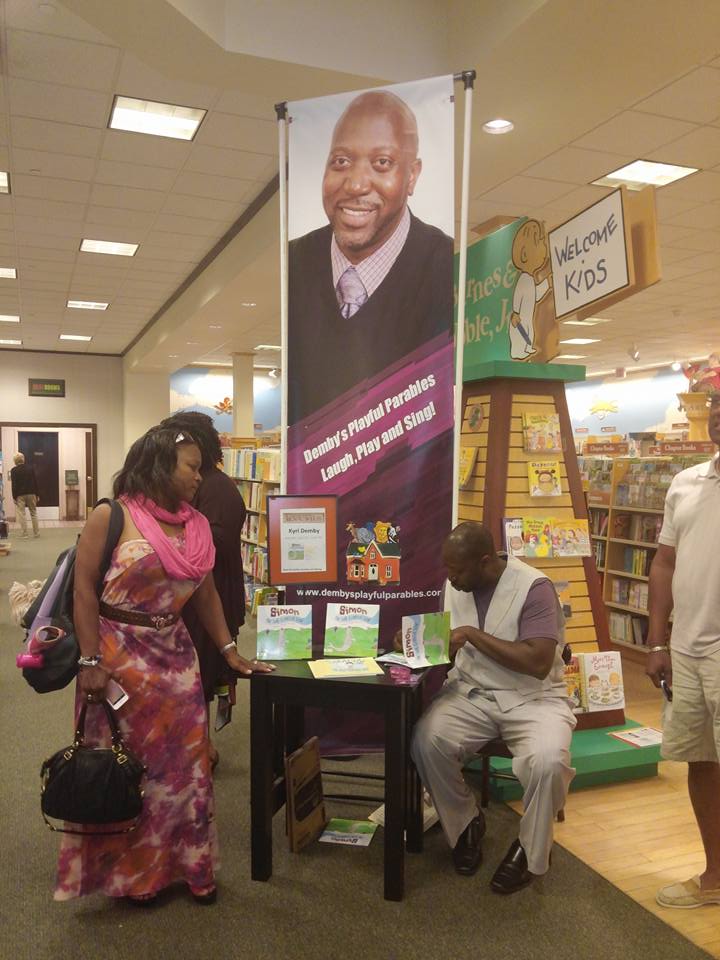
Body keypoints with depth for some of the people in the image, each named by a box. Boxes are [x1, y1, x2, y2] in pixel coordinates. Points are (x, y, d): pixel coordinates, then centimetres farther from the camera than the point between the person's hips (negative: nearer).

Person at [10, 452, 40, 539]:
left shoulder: (14, 470, -7)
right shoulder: (30, 468, 2)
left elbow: (13, 485, -9)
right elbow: (35, 482, 4)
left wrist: (14, 497, -4)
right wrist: (37, 495, 9)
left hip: (20, 495, -3)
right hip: (31, 493, 3)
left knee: (21, 515, 0)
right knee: (33, 514, 13)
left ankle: (24, 535, -2)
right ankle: (36, 533, 15)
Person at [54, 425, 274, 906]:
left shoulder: (198, 525, 5)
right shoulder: (111, 517, -12)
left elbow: (206, 593, 12)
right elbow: (85, 590, -11)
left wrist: (229, 651, 9)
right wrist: (91, 662, -15)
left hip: (175, 656, 5)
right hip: (118, 655, -5)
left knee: (184, 762, 10)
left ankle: (188, 864, 28)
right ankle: (130, 872, 29)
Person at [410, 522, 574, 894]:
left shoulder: (533, 586, -17)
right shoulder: (456, 585, 2)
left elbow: (539, 663, -25)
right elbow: (449, 643, 15)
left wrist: (474, 634, -24)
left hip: (532, 697, -4)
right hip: (472, 692, 4)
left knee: (547, 761, -32)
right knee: (426, 740, -24)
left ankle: (530, 851, 0)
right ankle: (466, 824, 6)